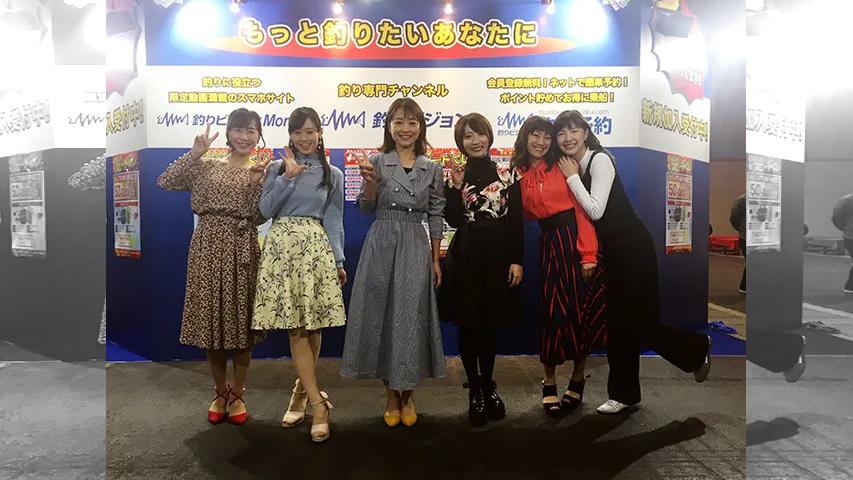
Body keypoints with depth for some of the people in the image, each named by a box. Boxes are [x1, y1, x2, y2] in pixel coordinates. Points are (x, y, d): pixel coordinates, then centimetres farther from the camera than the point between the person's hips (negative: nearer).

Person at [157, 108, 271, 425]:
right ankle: (220, 392, 23)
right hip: (208, 248, 1)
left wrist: (257, 184, -17)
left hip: (242, 251, -1)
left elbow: (259, 217, -4)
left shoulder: (262, 172, 7)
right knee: (211, 321, 6)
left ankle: (237, 395, 18)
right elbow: (165, 182, -2)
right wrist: (195, 154, -5)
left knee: (241, 322, 3)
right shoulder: (206, 167, 10)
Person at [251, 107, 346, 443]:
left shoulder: (333, 174, 10)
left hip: (316, 248, 0)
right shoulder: (277, 168, 10)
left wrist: (339, 261, 2)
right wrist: (287, 177, -7)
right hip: (282, 247, 0)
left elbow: (334, 221, 8)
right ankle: (317, 401, -2)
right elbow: (266, 209, 1)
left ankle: (301, 390, 21)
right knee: (295, 326, -6)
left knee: (313, 324, 0)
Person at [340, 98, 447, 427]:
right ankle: (391, 394, 20)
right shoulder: (376, 163, 2)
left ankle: (407, 394, 21)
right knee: (382, 313, 4)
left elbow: (436, 217, 7)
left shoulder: (432, 169, 5)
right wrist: (369, 181, -15)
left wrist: (436, 260, 5)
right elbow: (366, 209, 3)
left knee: (411, 316, 2)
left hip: (415, 248, 0)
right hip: (381, 245, 0)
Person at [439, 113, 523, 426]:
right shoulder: (455, 176, 5)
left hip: (497, 257, 0)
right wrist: (455, 187, -15)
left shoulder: (506, 174, 3)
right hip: (465, 258, 0)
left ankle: (488, 386, 26)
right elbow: (453, 220, -5)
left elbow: (516, 221, 0)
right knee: (467, 326, 4)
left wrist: (517, 260, -6)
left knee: (489, 325, 8)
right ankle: (476, 391, 18)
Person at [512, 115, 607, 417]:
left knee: (580, 311, 2)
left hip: (575, 239, -2)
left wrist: (588, 254, -14)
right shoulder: (519, 175, 9)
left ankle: (577, 380, 21)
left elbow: (582, 208, -7)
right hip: (549, 243, 2)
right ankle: (549, 384, 15)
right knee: (553, 311, 1)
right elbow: (525, 214, 10)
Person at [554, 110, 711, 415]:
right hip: (609, 252, 8)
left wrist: (572, 177, -17)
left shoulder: (600, 160, -14)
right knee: (617, 322, 10)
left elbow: (596, 211, -22)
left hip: (633, 248, -7)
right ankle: (624, 394, 21)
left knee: (641, 321, -5)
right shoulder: (569, 167, 9)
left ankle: (698, 348, 25)